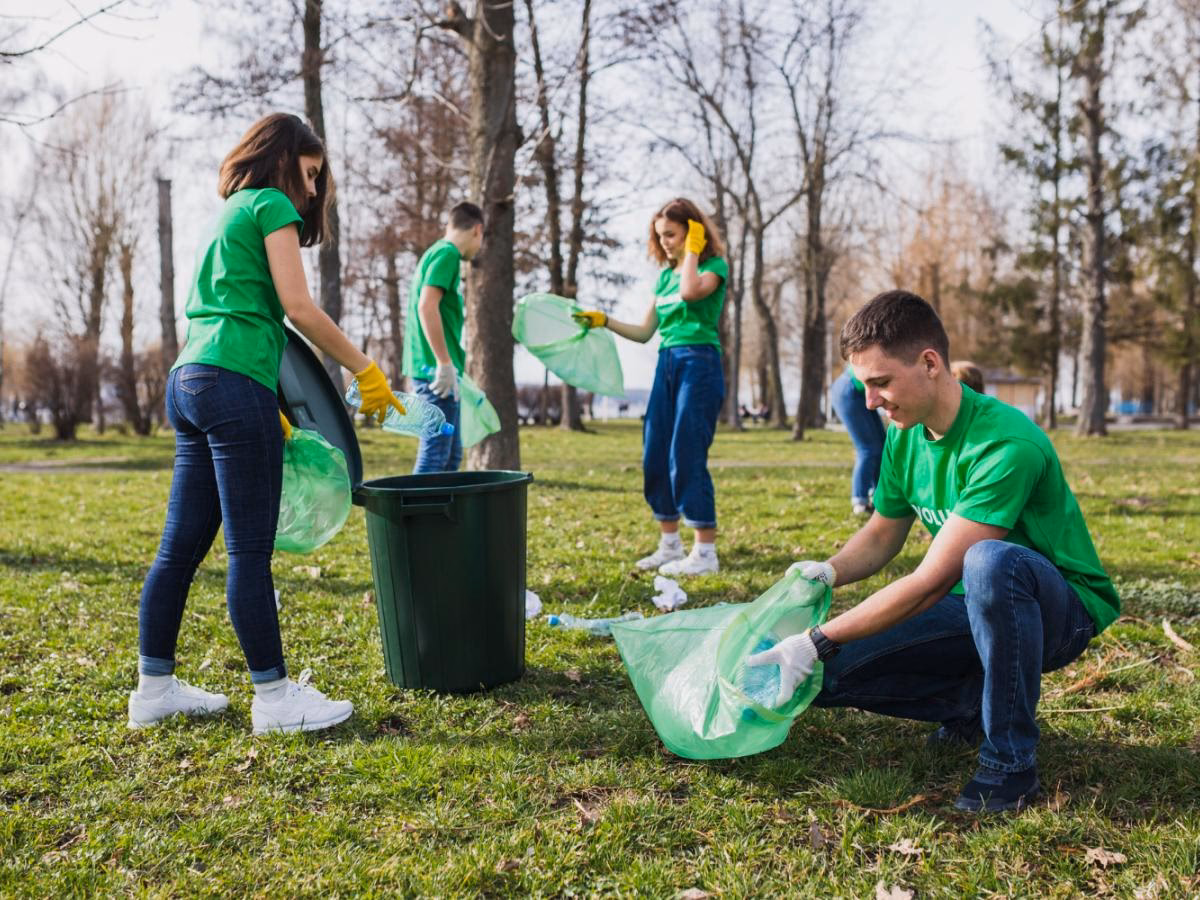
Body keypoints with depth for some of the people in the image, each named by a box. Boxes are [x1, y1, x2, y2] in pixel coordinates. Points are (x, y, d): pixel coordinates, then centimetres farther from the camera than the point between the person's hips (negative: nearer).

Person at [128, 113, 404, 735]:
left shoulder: (228, 216, 25)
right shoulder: (272, 206, -1)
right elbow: (299, 308, -11)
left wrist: (267, 410, 25)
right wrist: (365, 370, -4)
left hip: (188, 381, 9)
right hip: (234, 386, -9)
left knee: (182, 544, 11)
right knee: (250, 550, -6)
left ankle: (154, 688, 19)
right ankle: (274, 697, 2)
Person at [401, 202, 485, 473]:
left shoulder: (437, 252, 19)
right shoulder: (447, 253, -9)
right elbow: (427, 305, -21)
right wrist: (445, 362, -21)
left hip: (432, 370, 10)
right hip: (437, 370, -10)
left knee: (452, 454, 15)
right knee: (435, 454, -9)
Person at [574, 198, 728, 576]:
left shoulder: (714, 265, -1)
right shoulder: (664, 275, 17)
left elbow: (690, 291, -25)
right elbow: (644, 332, 18)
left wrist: (692, 251, -10)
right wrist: (603, 321, 7)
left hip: (699, 364, -7)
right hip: (666, 364, 7)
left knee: (687, 457, -11)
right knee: (655, 458, 6)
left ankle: (706, 552, -5)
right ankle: (670, 545, 17)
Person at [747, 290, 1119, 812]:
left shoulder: (1006, 444, -29)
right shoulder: (905, 436, -4)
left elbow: (931, 581, -30)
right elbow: (882, 534, 10)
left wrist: (819, 642, -28)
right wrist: (829, 571, -12)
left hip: (1061, 610, -6)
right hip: (974, 606, 7)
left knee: (989, 560, -42)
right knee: (827, 675, -11)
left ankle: (1011, 760, -22)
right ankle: (972, 707, 8)